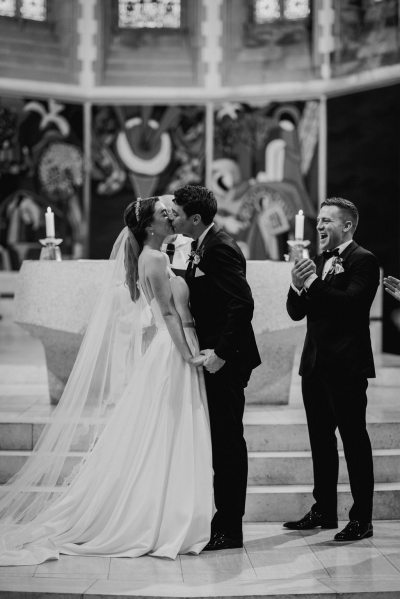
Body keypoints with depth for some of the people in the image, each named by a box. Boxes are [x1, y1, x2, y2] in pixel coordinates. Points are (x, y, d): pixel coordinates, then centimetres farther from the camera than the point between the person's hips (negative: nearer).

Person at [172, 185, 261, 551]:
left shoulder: (220, 249, -17)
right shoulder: (202, 248, 14)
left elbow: (243, 304, -25)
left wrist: (221, 352, -24)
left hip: (225, 362, -10)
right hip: (213, 358, 10)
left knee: (227, 441, -3)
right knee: (222, 441, 14)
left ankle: (229, 530, 4)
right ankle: (225, 522, 23)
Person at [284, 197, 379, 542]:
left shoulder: (363, 261, -7)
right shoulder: (319, 262, 15)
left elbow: (351, 303, -22)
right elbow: (296, 313, 10)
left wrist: (313, 283, -23)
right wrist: (297, 286, -8)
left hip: (347, 367, -8)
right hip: (315, 364, 8)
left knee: (354, 439, -3)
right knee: (320, 440, 13)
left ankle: (362, 519, 3)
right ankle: (324, 511, 24)